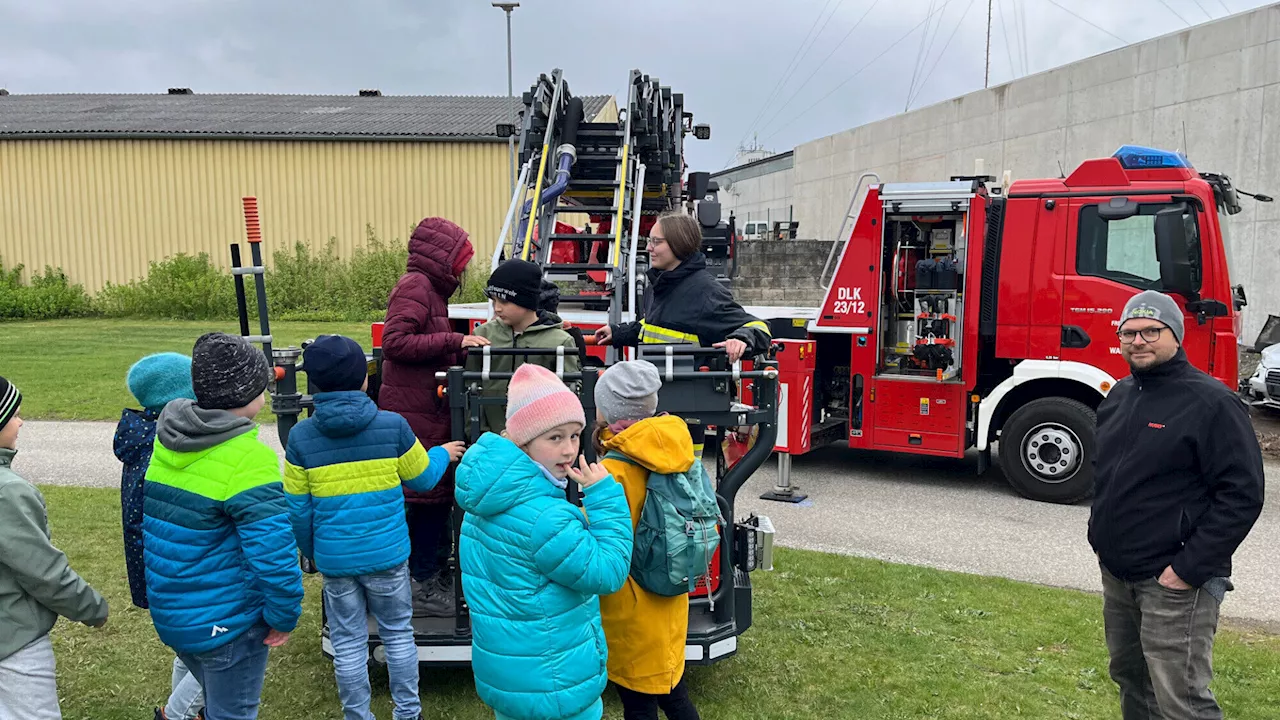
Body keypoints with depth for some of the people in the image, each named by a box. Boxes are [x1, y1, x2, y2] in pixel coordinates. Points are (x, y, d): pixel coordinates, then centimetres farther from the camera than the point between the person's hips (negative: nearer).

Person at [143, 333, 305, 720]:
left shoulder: (165, 439, 0)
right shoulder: (247, 460, -25)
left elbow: (153, 525, 12)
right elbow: (273, 552, -29)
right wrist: (284, 615, -15)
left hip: (168, 615, 8)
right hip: (225, 623, -7)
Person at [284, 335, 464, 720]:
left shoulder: (300, 436, -8)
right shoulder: (393, 426, -11)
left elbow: (297, 508, -2)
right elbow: (422, 478, 2)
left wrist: (309, 550, 14)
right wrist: (443, 454, 22)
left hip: (334, 558, 0)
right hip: (387, 554, 0)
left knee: (348, 644, 14)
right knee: (398, 634, 17)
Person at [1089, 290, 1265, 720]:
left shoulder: (1211, 403, -13)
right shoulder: (1120, 396, 10)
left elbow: (1243, 494, -17)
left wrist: (1190, 568, -19)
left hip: (1174, 583, -8)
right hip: (1116, 574, 8)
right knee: (1130, 680, 20)